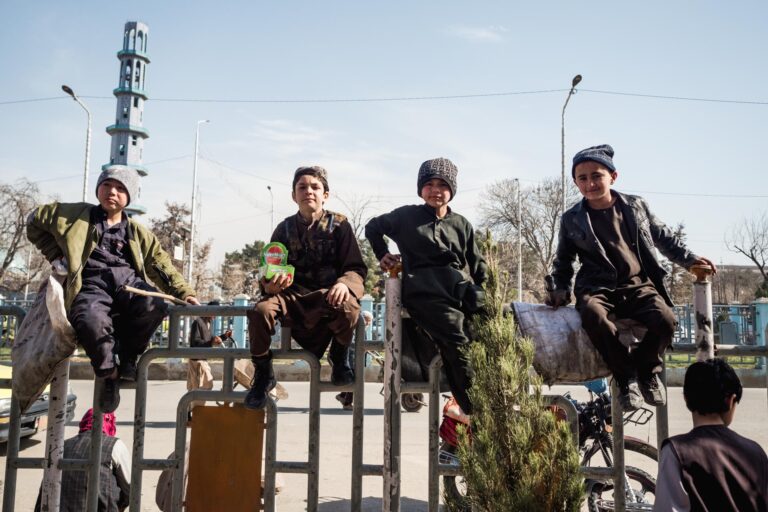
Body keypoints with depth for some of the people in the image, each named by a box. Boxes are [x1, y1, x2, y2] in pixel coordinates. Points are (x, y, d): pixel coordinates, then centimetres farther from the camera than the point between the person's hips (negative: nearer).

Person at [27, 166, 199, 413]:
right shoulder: (77, 214, 18)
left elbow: (161, 265, 18)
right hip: (92, 284, -2)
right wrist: (56, 255, 16)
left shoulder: (138, 233, 22)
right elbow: (36, 221, 26)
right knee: (92, 321, -38)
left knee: (154, 307, -33)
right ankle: (109, 373, -10)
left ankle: (127, 356, -4)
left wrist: (184, 292, 5)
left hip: (127, 281, 2)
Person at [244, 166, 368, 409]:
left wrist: (344, 283, -25)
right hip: (293, 295, 2)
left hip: (328, 295, -2)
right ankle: (263, 373, -3)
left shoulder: (339, 224, 3)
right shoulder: (285, 228, 9)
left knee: (348, 307, -36)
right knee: (260, 310, -29)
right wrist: (270, 285, -17)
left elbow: (356, 268, -1)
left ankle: (339, 355, -1)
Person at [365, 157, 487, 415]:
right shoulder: (407, 215, 16)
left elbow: (478, 265, 24)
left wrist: (486, 290, 9)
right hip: (425, 293, -4)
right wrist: (382, 254, 19)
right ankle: (475, 409, -30)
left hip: (461, 289, 4)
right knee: (459, 341, -30)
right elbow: (372, 227, 31)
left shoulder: (462, 224, 23)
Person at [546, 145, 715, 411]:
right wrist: (560, 288, 5)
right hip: (597, 288, -1)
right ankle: (626, 376, -16)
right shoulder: (571, 220, 8)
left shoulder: (636, 206, 11)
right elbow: (563, 260, 19)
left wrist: (689, 259, 12)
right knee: (593, 316, -38)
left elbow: (663, 237, 22)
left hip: (639, 285, 2)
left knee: (665, 319, -30)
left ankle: (647, 369, 2)